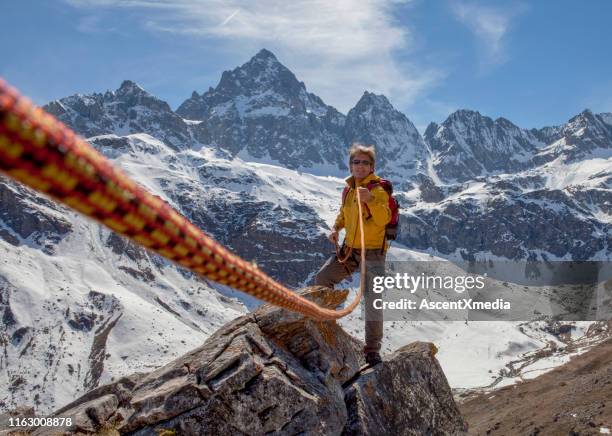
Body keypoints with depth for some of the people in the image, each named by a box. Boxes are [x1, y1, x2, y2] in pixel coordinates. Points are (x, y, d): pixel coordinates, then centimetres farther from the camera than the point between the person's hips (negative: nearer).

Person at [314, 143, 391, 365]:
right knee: (321, 279, 5)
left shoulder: (378, 189, -13)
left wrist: (370, 200, -45)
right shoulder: (349, 189, 7)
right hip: (349, 250, 6)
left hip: (373, 253, -6)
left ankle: (372, 349, 6)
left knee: (373, 301, -5)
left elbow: (384, 219, -30)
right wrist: (336, 228, 8)